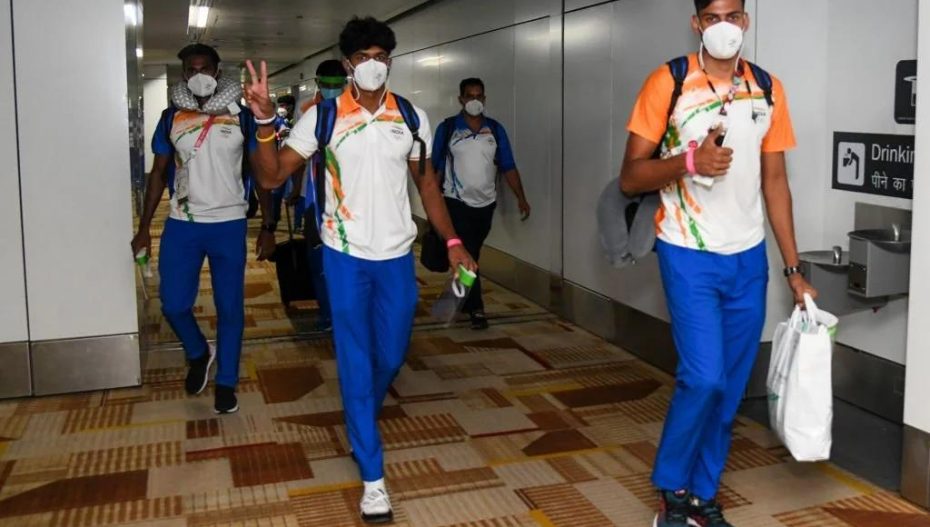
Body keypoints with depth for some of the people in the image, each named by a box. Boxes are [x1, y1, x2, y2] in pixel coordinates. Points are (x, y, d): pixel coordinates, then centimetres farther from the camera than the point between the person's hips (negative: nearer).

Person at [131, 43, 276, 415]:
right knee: (174, 304, 2)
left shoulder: (241, 116, -1)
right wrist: (144, 227, 4)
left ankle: (227, 382, 21)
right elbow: (159, 173, 8)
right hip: (181, 224, 2)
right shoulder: (171, 116, 4)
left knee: (230, 307, 5)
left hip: (229, 225, -1)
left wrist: (267, 227, -2)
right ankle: (199, 353, 32)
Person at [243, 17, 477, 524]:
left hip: (396, 255, 3)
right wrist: (265, 122, -26)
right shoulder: (322, 116, -6)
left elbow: (427, 184, 8)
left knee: (390, 356, 14)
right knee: (355, 362, 2)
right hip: (345, 255, -2)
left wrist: (452, 242, 0)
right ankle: (373, 475, 11)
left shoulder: (412, 117, 1)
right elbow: (272, 176, -9)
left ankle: (360, 423, 47)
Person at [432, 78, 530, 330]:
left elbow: (508, 166, 2)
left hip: (486, 204, 3)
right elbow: (435, 167, -1)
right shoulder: (447, 128, -4)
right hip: (457, 203, -3)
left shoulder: (495, 129, 3)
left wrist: (520, 197, -6)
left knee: (472, 255, 15)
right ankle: (476, 309, -2)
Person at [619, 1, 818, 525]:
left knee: (732, 387, 8)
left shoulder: (768, 89, 6)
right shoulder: (667, 84, -7)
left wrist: (794, 267, 8)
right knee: (704, 378, -12)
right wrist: (689, 159, -24)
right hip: (689, 257, -4)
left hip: (749, 258, 5)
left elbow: (775, 181, 10)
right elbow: (630, 177, -6)